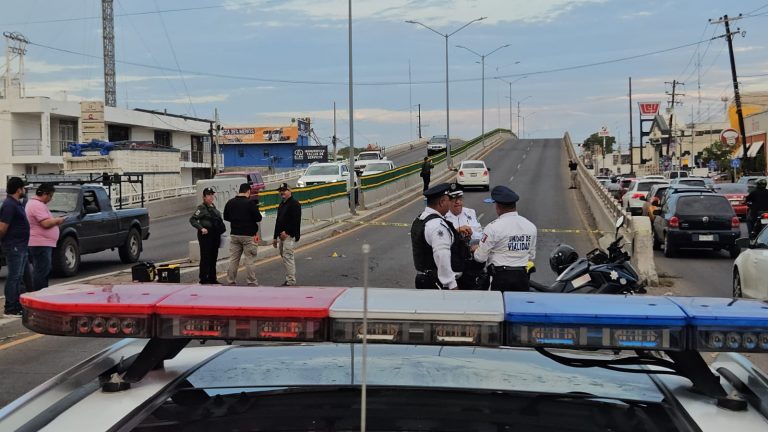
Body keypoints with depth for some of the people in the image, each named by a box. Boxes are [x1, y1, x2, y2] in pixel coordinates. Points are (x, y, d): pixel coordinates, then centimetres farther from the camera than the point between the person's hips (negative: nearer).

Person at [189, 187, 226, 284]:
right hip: (205, 235, -8)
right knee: (205, 257, -3)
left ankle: (212, 278, 20)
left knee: (213, 257, 12)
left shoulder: (213, 207, 14)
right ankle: (203, 279, 3)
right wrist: (201, 228, -23)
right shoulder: (202, 208, -10)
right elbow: (192, 219, -17)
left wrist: (221, 228, 10)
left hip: (215, 235, 8)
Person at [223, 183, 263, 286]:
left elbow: (226, 217, 15)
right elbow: (258, 218, -12)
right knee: (250, 260, 0)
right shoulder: (250, 203, -14)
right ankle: (251, 283, 2)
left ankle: (231, 281, 15)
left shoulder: (230, 203, 4)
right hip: (248, 235, -5)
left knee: (233, 259, 11)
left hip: (234, 234, 5)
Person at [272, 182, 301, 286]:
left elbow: (295, 221, -19)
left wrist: (287, 232, -22)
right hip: (282, 235, 10)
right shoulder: (281, 204, 20)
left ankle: (290, 281, -9)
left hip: (290, 235, -9)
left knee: (287, 256, -12)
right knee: (284, 255, 12)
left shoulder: (294, 203, -9)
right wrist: (275, 237, 21)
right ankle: (290, 279, 19)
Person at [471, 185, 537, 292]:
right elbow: (531, 256, 14)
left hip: (500, 276, -5)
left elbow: (481, 257, -7)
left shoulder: (494, 227, -12)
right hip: (522, 276, 5)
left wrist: (476, 249, 14)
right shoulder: (531, 226, 5)